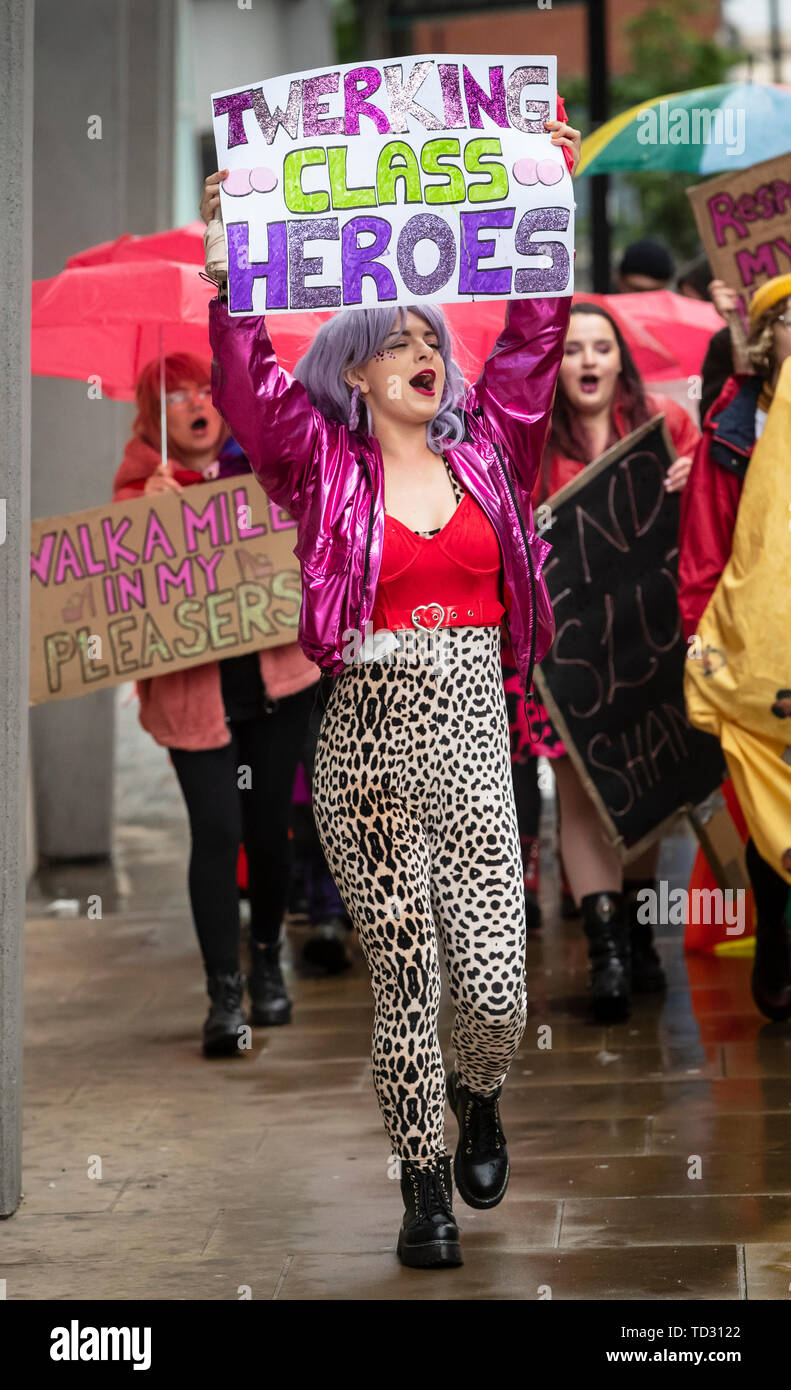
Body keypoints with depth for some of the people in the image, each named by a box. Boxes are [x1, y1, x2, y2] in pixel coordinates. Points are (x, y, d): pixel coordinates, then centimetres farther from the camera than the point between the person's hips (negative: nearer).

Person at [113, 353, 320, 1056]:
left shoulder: (259, 468, 8)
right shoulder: (141, 487, -1)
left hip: (274, 676, 3)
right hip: (193, 687, -3)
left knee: (269, 824, 9)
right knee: (217, 831, -10)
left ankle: (267, 964, 30)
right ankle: (225, 996, -4)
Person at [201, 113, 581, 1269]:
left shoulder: (485, 453, 11)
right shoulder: (327, 466, 5)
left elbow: (536, 334, 8)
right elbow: (248, 382, -7)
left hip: (473, 743, 2)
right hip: (366, 744, -2)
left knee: (496, 992, -4)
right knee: (403, 986, 3)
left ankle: (476, 1099, 30)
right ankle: (425, 1184, 20)